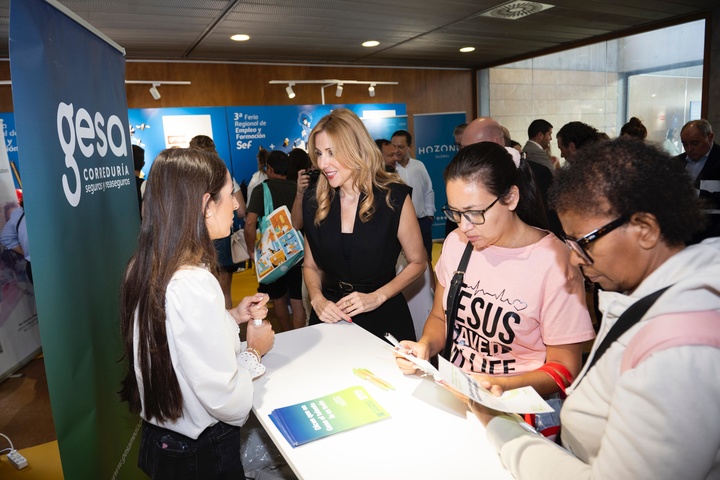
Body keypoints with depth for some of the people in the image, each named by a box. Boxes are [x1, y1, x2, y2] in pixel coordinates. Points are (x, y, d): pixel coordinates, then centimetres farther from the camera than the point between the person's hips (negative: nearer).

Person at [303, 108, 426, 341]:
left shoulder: (393, 196, -10)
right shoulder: (313, 200, -2)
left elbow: (417, 262, -3)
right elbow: (311, 265, 8)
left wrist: (376, 297, -12)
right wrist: (317, 299, -10)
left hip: (383, 316, -2)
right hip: (331, 316, 2)